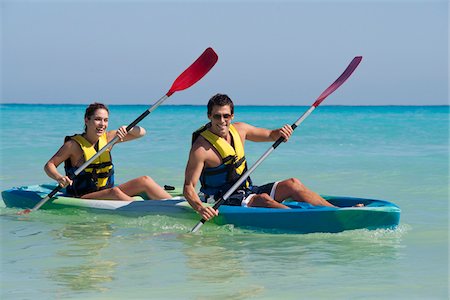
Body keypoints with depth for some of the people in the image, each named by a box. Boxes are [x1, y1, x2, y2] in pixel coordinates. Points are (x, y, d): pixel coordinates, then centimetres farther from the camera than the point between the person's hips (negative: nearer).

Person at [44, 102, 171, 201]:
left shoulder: (108, 138, 7)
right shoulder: (74, 144, -8)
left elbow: (141, 132, 5)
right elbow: (49, 165, -6)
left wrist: (126, 129, -16)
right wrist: (59, 177, -27)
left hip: (107, 193, 6)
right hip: (82, 198, -6)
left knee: (144, 181, -12)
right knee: (115, 192, -35)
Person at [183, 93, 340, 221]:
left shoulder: (239, 130, 3)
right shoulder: (201, 148, -17)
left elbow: (270, 135, 19)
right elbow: (188, 187, -17)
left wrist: (281, 132, -6)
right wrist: (200, 208, -36)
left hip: (248, 191, 7)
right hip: (224, 201, -7)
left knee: (292, 184, -8)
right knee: (263, 199, -33)